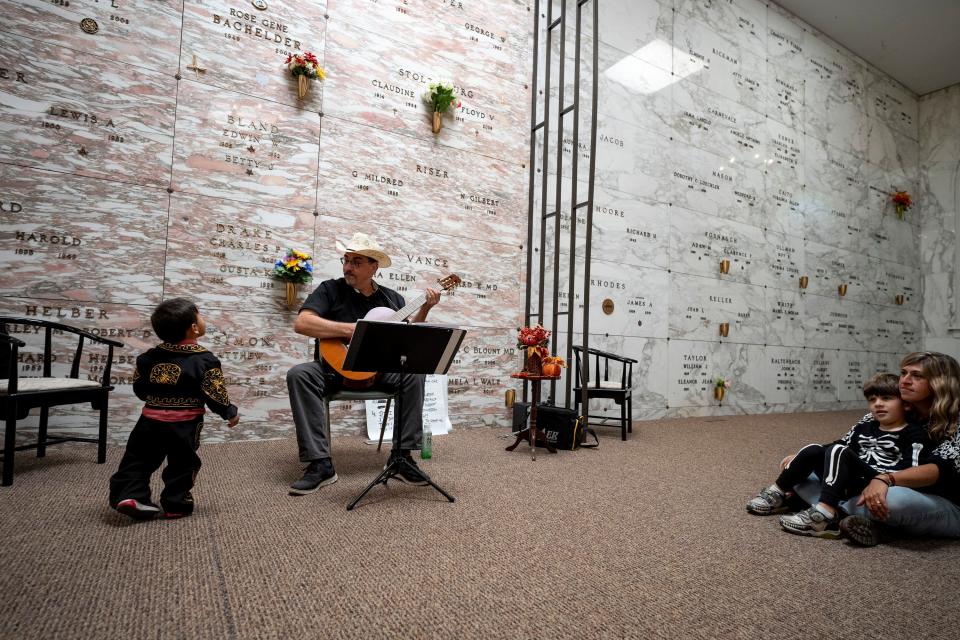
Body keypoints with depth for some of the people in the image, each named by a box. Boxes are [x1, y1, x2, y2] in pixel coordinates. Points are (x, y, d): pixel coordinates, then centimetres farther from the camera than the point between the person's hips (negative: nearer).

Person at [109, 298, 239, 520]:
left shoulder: (148, 357, 3)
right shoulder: (205, 360, -14)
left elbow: (139, 387, 13)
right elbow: (215, 394, -13)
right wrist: (230, 412, 2)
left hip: (151, 419, 4)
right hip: (184, 424, -4)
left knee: (138, 459, 20)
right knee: (182, 464, 11)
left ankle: (128, 495, 12)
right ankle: (175, 504, 18)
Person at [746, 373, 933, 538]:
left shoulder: (914, 434, 0)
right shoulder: (866, 426, 19)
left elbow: (910, 471, -13)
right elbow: (841, 443, 23)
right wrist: (799, 458, 14)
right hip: (849, 484, 6)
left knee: (838, 452, -27)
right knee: (813, 450, -10)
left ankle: (825, 515, -41)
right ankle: (777, 495, -4)